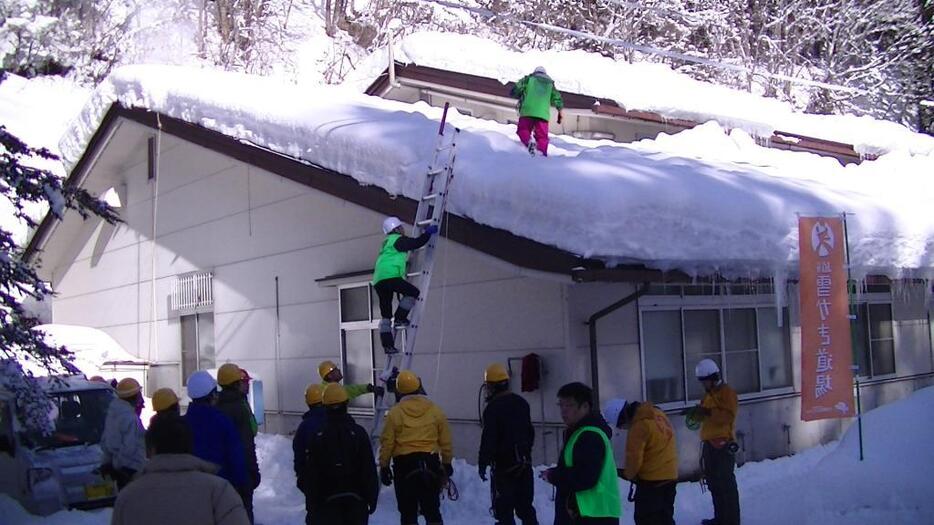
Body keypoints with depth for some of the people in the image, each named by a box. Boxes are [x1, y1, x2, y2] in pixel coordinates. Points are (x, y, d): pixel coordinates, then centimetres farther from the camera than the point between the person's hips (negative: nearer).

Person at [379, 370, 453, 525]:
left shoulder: (395, 413, -5)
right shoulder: (435, 410, 2)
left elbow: (387, 443, -4)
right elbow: (445, 441, 6)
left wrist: (384, 466, 6)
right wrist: (447, 463, 17)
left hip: (404, 465, -2)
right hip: (430, 463, 2)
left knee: (408, 511, 7)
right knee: (432, 510, 11)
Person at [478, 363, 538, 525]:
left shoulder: (493, 408, -16)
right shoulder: (521, 403, 8)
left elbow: (488, 439, -18)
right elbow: (530, 432, 17)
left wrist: (483, 463, -9)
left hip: (504, 465, -7)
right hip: (524, 463, 7)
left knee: (503, 509, -1)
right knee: (525, 506, 15)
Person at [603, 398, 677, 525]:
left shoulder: (638, 426, -22)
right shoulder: (656, 414, 5)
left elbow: (634, 457, -19)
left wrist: (628, 474, 1)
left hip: (651, 480, -9)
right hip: (670, 475, 9)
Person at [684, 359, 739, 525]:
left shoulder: (727, 392, -10)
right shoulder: (708, 394, 18)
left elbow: (728, 416, -21)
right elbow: (705, 416, 21)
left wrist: (708, 412, -28)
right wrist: (695, 412, 0)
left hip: (723, 444, -9)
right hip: (709, 443, 9)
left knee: (726, 483, -7)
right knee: (713, 482, 15)